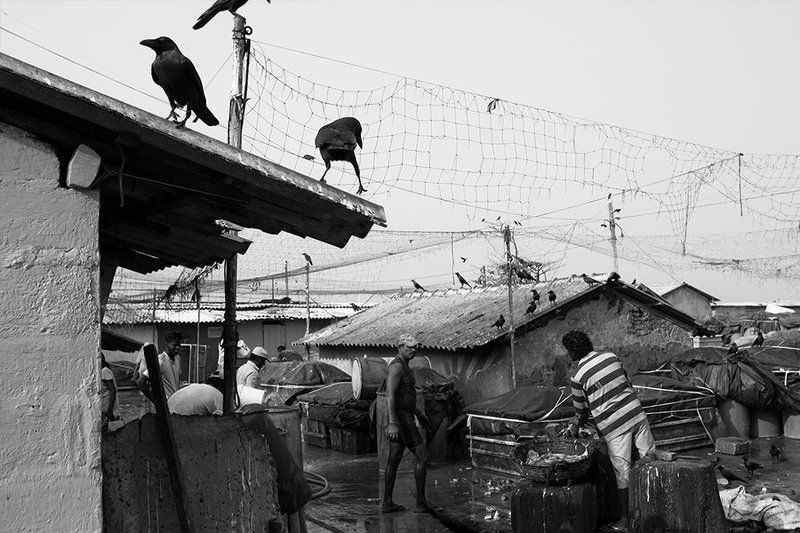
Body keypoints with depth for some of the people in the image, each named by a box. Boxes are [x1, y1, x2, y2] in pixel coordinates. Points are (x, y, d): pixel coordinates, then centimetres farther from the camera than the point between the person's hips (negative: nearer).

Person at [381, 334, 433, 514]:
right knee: (422, 455, -6)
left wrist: (418, 413, 32)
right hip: (402, 419, -10)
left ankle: (387, 503, 13)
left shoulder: (404, 367, 17)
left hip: (404, 417, 10)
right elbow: (390, 395, -25)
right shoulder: (396, 367, -16)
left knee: (394, 460, 10)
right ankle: (421, 501, -2)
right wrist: (392, 423, -32)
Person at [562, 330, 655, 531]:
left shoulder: (577, 376, -11)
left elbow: (581, 409, 1)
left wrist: (577, 424, 22)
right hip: (636, 414, 4)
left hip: (614, 426, -4)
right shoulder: (611, 356, 2)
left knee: (622, 473, 5)